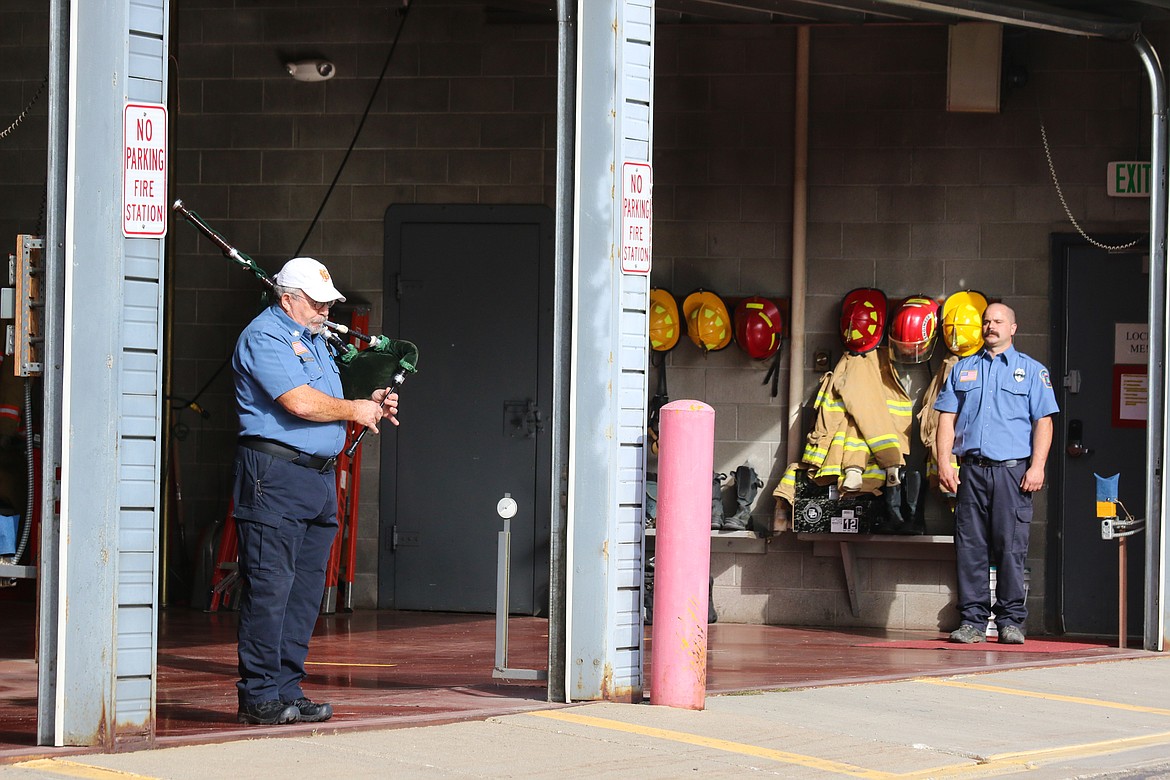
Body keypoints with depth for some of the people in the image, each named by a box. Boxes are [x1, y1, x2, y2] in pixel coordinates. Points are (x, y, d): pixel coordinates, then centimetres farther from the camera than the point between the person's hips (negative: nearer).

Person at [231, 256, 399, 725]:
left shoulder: (317, 341, 22)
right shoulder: (264, 337, -8)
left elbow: (330, 405, 25)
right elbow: (300, 403, -19)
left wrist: (373, 404, 6)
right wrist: (356, 410, -5)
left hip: (320, 476, 9)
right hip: (275, 476, -9)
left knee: (306, 591, 8)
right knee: (269, 589, -8)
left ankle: (287, 691, 12)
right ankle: (258, 697, -6)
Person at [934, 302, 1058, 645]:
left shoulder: (1031, 371, 9)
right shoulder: (963, 369, 17)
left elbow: (1043, 422, 2)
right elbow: (947, 418, 13)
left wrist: (1037, 466, -9)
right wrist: (944, 462, 1)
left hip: (1012, 470, -2)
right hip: (971, 469, 3)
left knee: (1011, 547, -4)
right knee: (970, 546, 0)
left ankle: (1011, 620, 1)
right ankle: (972, 620, 3)